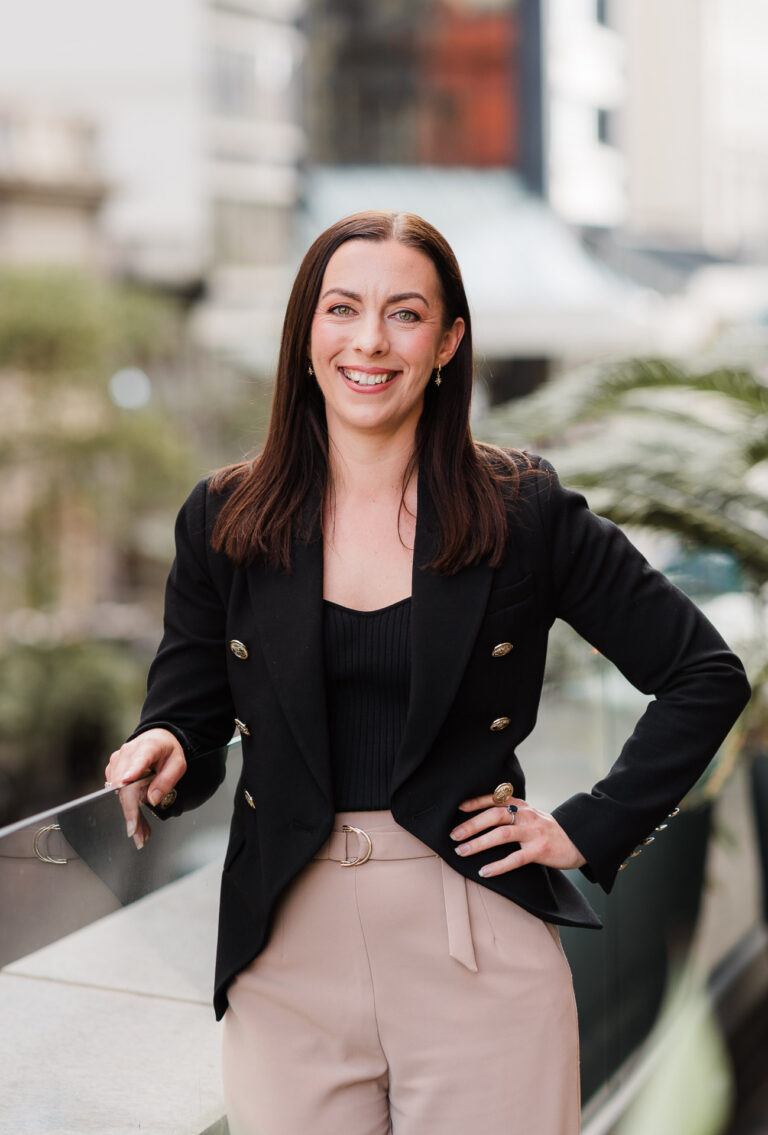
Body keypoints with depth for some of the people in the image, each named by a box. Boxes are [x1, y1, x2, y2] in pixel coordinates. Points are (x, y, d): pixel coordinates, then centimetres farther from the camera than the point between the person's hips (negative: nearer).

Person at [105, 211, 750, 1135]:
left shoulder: (526, 511, -3)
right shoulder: (223, 520, 2)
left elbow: (707, 675, 1)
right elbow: (188, 704, 10)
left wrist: (590, 828, -4)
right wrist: (162, 752, -12)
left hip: (477, 957, -1)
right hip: (288, 962, 2)